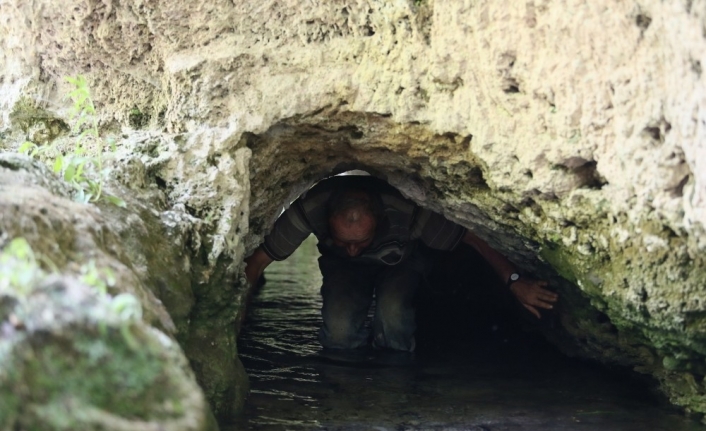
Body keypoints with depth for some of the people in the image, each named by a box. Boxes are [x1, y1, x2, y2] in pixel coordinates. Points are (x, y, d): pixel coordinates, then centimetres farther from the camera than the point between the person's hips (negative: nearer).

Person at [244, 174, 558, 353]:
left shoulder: (406, 212, -41)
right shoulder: (310, 209, -39)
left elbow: (472, 236, -31)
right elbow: (258, 260, -30)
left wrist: (514, 281, -36)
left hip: (399, 263, -1)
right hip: (342, 267, 1)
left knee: (392, 309, -33)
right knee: (339, 331, -27)